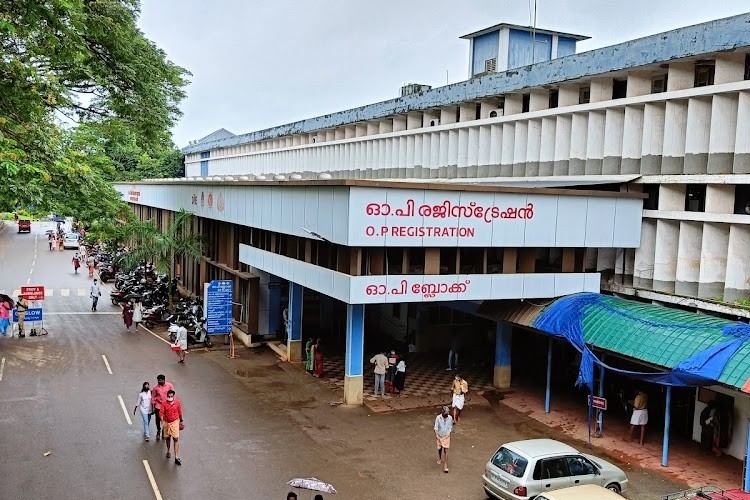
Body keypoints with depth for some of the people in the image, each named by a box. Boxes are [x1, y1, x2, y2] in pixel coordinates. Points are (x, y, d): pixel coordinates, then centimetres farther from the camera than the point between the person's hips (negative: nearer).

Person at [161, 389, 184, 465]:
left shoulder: (177, 402, -8)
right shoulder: (164, 404, -11)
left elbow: (180, 412, 4)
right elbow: (162, 413, -15)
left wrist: (181, 421, 13)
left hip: (175, 422, -1)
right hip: (166, 422, 1)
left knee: (176, 439, -8)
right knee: (167, 438, 19)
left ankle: (177, 457, -9)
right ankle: (168, 452, 43)